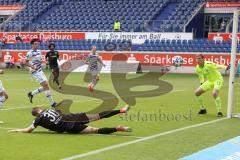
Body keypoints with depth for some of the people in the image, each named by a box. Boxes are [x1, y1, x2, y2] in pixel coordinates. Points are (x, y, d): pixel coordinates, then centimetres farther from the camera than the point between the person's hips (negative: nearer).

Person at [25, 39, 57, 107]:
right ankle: (52, 103, -10)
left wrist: (41, 61, 5)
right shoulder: (30, 53, -12)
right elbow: (26, 62, -9)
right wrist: (32, 66, -23)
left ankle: (31, 94, 25)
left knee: (45, 86, 9)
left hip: (40, 71, 9)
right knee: (45, 85, -14)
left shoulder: (39, 51, 11)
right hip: (35, 72, -9)